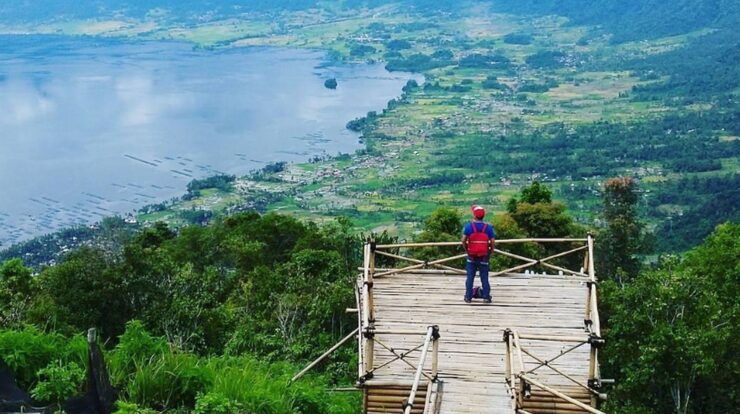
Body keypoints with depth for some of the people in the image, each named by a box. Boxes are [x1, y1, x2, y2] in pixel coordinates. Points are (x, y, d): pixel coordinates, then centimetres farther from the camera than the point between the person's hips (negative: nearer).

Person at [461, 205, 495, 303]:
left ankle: (468, 297, 9)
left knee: (470, 277, 7)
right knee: (484, 278, 7)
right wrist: (490, 252, 7)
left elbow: (463, 240, -10)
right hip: (484, 256, 0)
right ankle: (486, 297, 6)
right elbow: (493, 242, -7)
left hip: (471, 256, 0)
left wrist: (466, 250, 6)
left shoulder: (468, 226, -7)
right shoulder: (488, 227, -5)